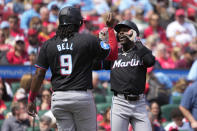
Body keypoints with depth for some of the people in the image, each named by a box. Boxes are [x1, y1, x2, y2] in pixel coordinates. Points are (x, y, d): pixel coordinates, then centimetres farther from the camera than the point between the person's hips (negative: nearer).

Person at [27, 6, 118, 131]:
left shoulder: (48, 45, 5)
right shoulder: (88, 40, -4)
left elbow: (39, 75, 4)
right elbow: (114, 55, 5)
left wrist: (31, 100, 13)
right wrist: (111, 28, 14)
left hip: (58, 98, 3)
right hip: (82, 96, -3)